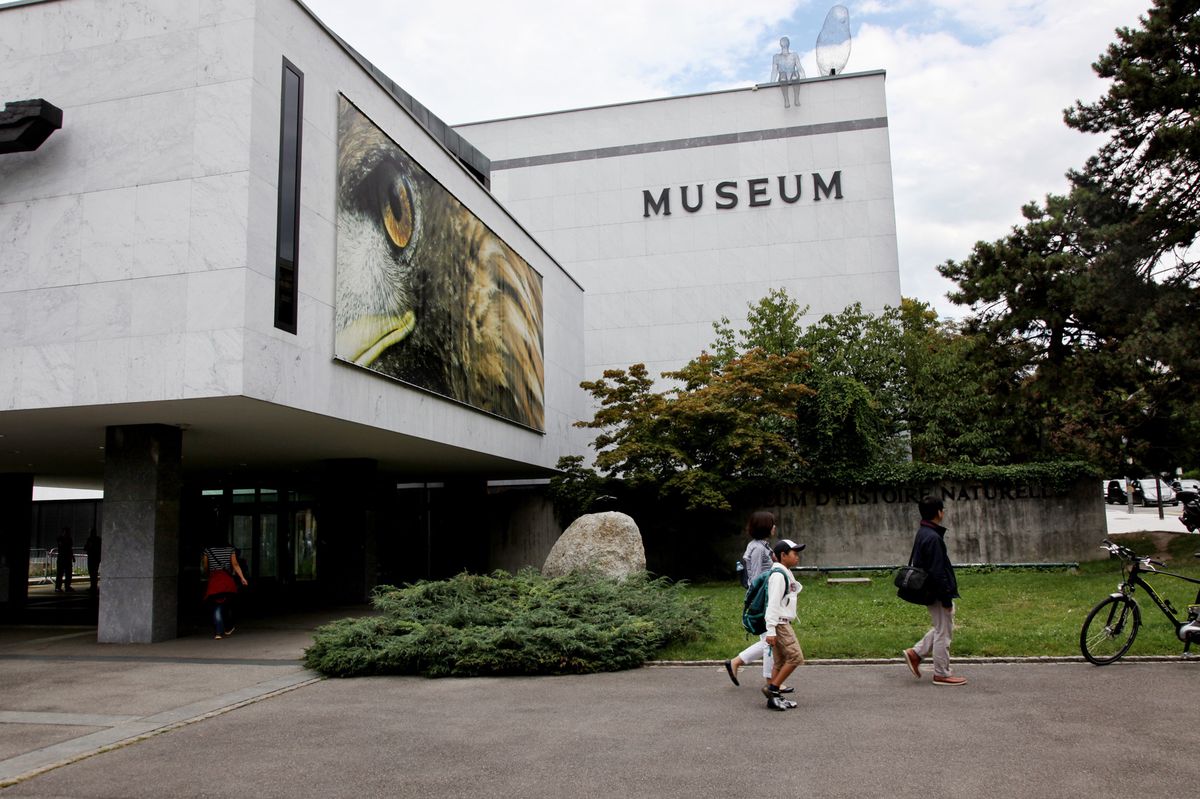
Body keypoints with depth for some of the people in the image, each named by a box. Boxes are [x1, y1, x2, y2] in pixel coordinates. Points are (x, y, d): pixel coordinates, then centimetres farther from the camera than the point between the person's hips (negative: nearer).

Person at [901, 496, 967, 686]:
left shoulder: (922, 534, 10)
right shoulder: (933, 538, -23)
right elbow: (937, 572, -24)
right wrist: (946, 599, -18)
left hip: (930, 592, 10)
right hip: (937, 593, -10)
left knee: (942, 628, 21)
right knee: (943, 632, 2)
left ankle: (915, 653, 19)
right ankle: (942, 674, 12)